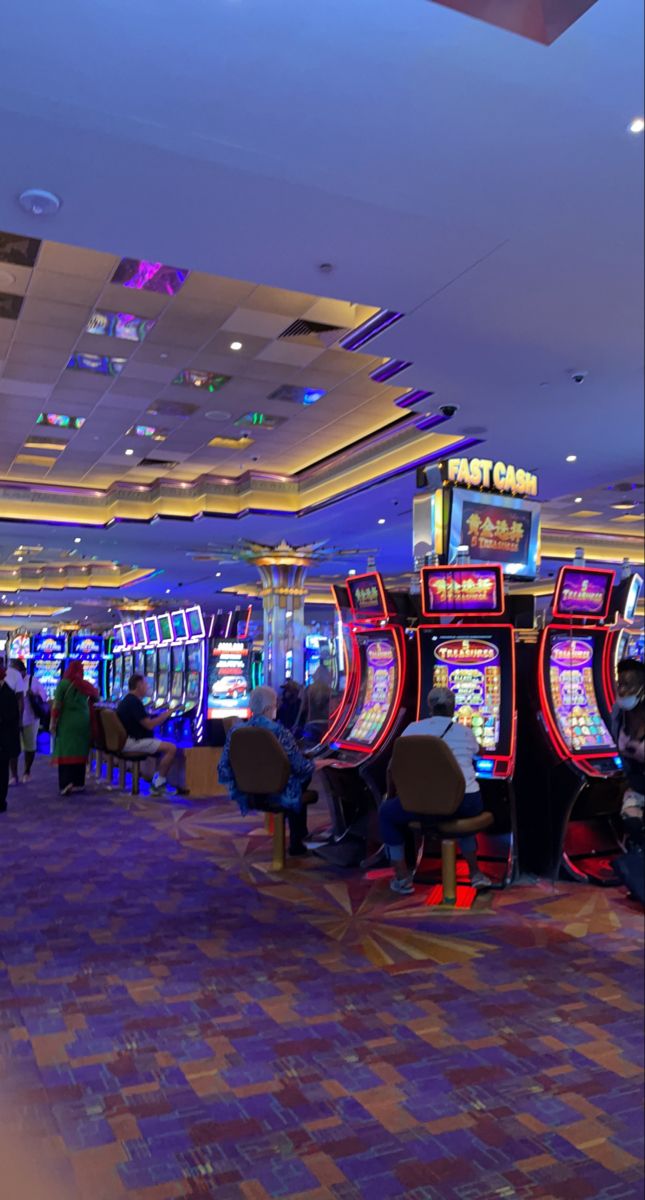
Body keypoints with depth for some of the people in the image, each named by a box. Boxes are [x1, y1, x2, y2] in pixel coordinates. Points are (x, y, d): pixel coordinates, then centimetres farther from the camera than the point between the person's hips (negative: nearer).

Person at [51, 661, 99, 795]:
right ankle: (78, 783, 14)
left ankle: (66, 784, -13)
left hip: (67, 722, -3)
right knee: (80, 752, 10)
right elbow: (96, 696, 18)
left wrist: (52, 722, -5)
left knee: (65, 752, -2)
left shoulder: (63, 683, -8)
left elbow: (56, 705, -10)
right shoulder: (86, 685, 2)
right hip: (83, 722, 3)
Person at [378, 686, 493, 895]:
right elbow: (478, 753, 34)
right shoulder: (465, 732, 10)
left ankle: (403, 879, 20)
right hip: (467, 803, 3)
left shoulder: (413, 729, 4)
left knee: (387, 812, 24)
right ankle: (475, 873, 40)